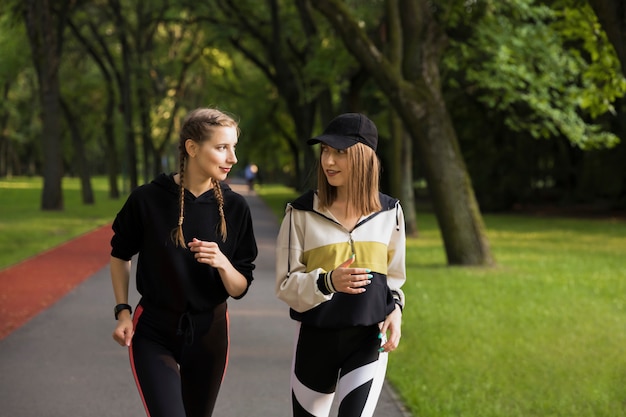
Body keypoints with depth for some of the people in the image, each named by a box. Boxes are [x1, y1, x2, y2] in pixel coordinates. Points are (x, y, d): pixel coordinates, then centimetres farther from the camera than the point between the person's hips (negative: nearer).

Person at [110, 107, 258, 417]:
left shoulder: (234, 207, -6)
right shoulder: (148, 199, -12)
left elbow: (239, 288, -3)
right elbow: (120, 254, 6)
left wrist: (222, 263, -22)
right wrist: (122, 311, 0)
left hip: (208, 333, 3)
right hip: (153, 333, -3)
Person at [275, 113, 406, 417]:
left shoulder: (388, 212, 1)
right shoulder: (302, 212, -7)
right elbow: (286, 285, -7)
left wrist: (395, 308, -6)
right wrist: (328, 281, -26)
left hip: (369, 341, 0)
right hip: (315, 339, 0)